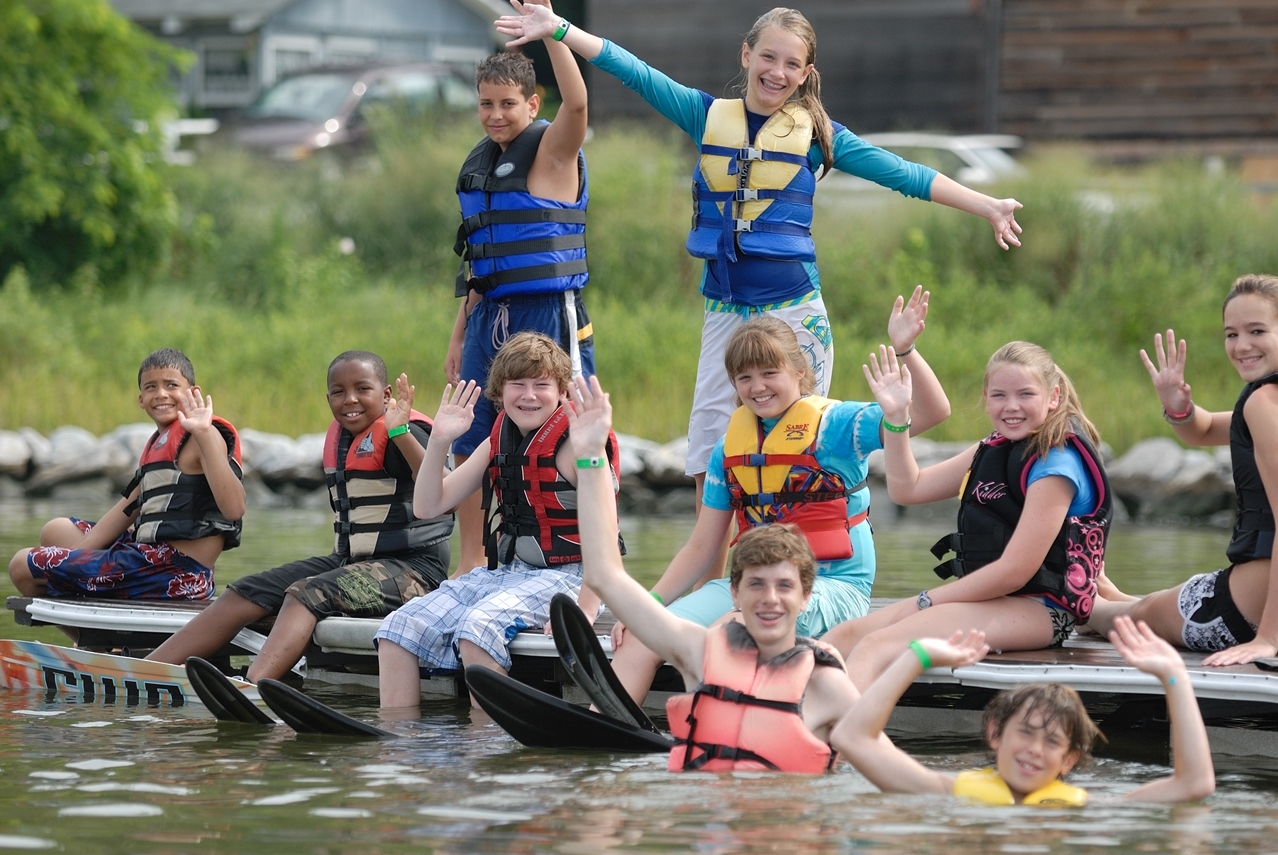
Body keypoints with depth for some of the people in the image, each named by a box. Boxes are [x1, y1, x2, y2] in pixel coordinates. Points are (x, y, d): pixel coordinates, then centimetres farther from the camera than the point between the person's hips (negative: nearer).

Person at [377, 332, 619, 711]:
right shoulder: (497, 443, 11)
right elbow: (427, 506, 11)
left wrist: (584, 612, -24)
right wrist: (439, 441, -4)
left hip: (560, 577, -8)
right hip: (501, 573, 8)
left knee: (478, 626, -34)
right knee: (398, 628, -7)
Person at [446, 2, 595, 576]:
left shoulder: (552, 151, -5)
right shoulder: (479, 165, 16)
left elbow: (576, 101, -28)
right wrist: (459, 336, 18)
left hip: (549, 315, -7)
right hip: (490, 316, 7)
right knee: (469, 446, 8)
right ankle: (471, 565, 18)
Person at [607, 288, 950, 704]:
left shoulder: (836, 424, -2)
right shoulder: (730, 446, 13)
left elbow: (934, 411, -16)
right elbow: (702, 547, 16)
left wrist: (904, 349, -31)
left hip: (833, 586, -6)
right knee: (639, 637, -13)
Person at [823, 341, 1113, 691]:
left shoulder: (1055, 463, -14)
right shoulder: (995, 449, 14)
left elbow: (1015, 571, -19)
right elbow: (908, 488, 19)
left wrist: (925, 602, -13)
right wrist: (896, 417, 4)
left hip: (1038, 611, -9)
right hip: (989, 599, 9)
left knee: (876, 646, -26)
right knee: (845, 635, -3)